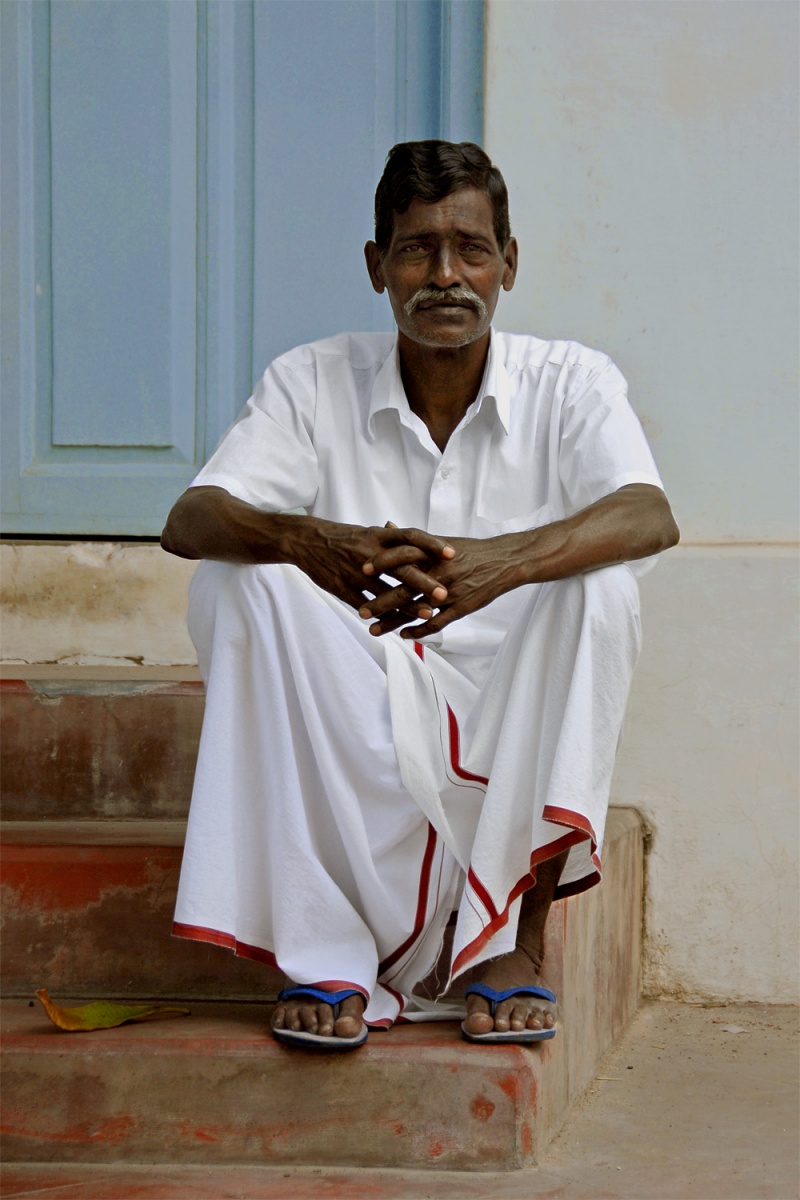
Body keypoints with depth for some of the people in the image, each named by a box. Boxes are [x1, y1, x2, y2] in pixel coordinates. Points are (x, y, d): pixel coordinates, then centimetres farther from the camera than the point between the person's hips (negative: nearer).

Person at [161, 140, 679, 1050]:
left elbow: (651, 516, -21)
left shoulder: (570, 384, -1)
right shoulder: (313, 384, 1)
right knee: (239, 582, -24)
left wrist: (505, 560, -42)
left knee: (599, 578, -27)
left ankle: (519, 935, -20)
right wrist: (309, 542, -36)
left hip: (511, 725, 0)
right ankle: (328, 951, -24)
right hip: (352, 731, 1)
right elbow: (188, 520, -13)